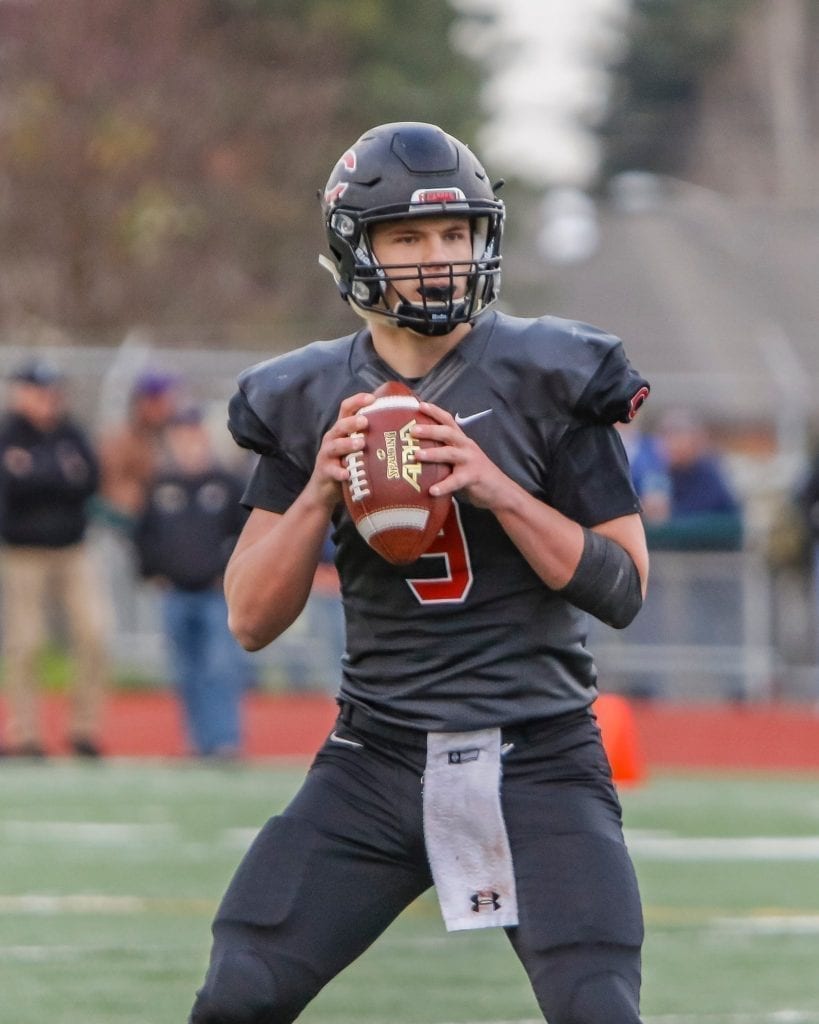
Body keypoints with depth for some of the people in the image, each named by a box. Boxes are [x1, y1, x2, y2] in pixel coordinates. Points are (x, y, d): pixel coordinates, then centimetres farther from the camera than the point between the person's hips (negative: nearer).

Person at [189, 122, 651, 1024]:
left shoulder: (546, 380, -4)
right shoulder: (308, 402, 5)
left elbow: (623, 591, -6)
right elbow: (252, 621, 3)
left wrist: (497, 489, -18)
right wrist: (319, 491, -13)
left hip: (537, 759, -2)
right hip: (377, 761, 2)